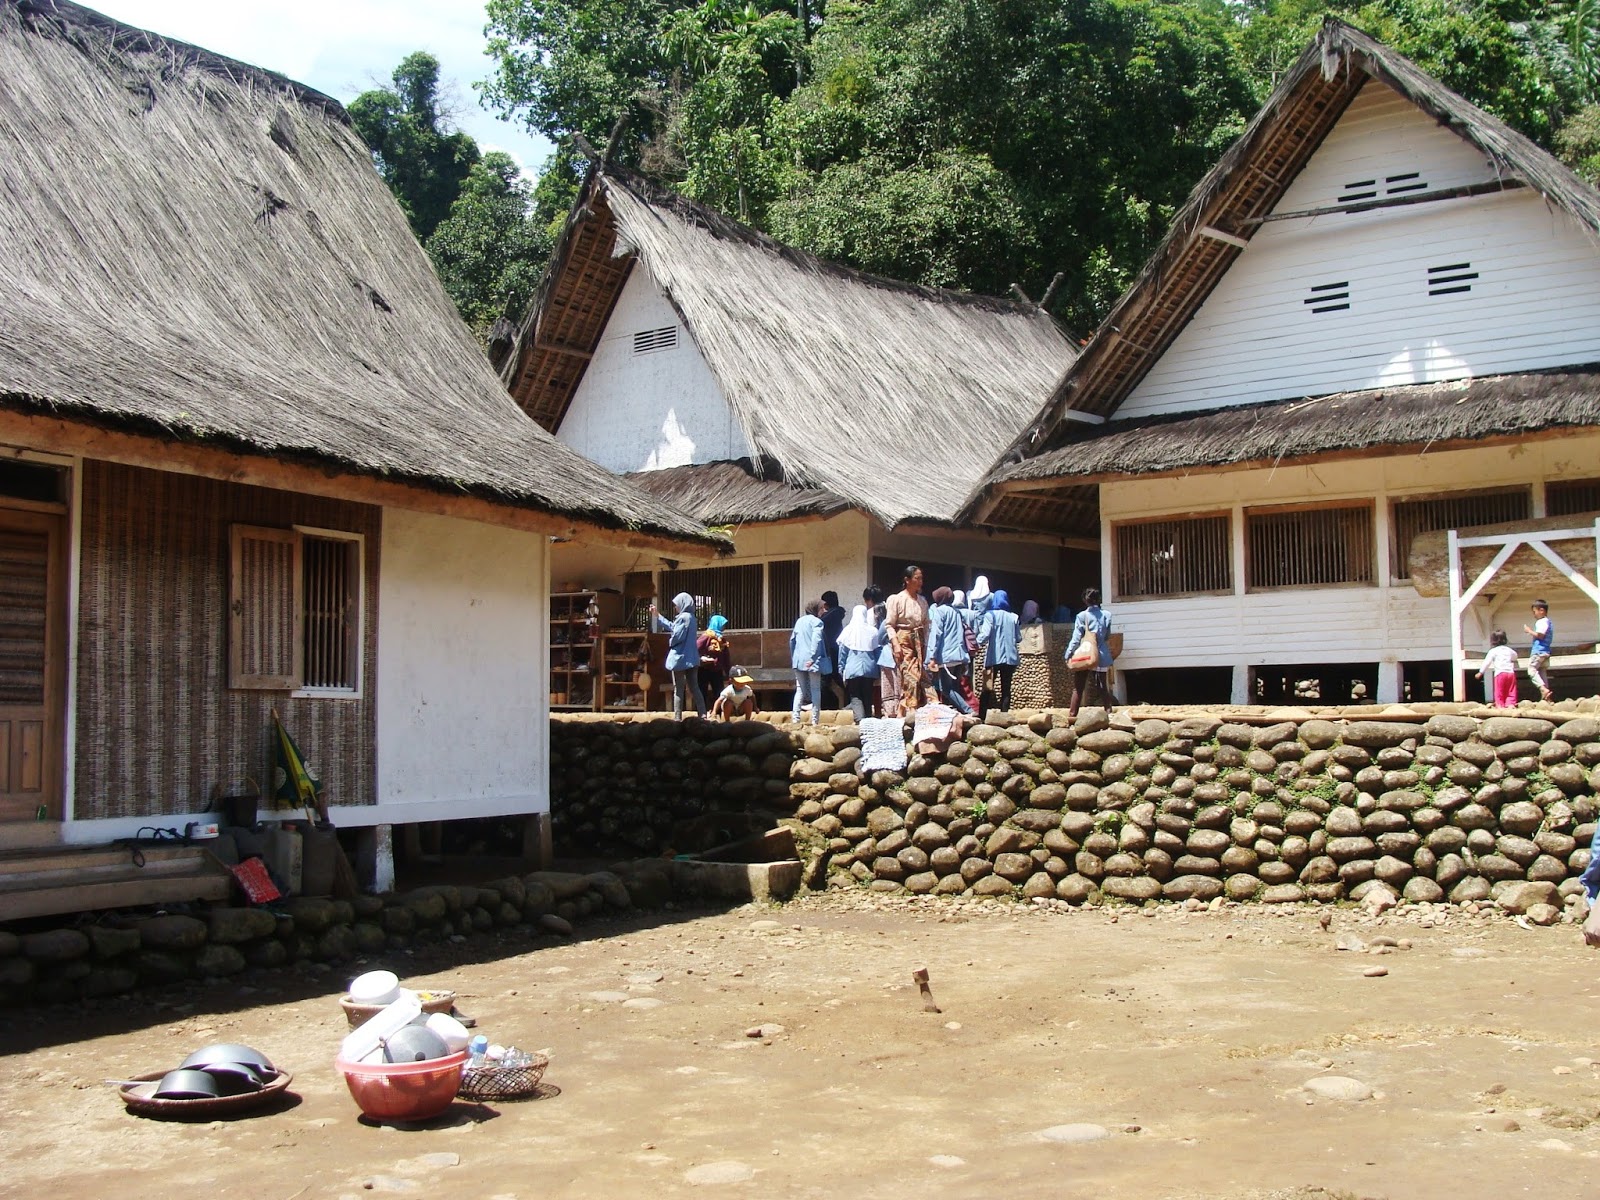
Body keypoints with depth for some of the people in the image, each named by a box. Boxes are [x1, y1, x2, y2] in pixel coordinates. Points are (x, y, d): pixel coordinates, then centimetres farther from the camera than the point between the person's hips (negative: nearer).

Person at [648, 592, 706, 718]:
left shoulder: (683, 617, -15)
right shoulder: (690, 617, 14)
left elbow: (677, 636, -21)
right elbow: (671, 626, 23)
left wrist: (670, 642, 2)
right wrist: (657, 615, 28)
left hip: (680, 657, -8)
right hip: (691, 658, 8)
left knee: (678, 690, -1)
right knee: (694, 688, 7)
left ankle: (677, 718, 1)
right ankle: (703, 715, 1)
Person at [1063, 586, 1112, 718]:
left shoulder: (1082, 616, -7)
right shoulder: (1106, 615, 1)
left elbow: (1076, 638, -10)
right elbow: (1108, 637, 8)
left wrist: (1069, 655, -7)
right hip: (1101, 657, 2)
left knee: (1078, 688, 5)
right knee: (1102, 687, 7)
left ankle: (1072, 715, 4)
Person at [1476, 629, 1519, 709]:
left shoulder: (1493, 651, 3)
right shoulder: (1509, 650, 19)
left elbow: (1487, 662, 0)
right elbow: (1515, 656, 39)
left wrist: (1481, 672, 6)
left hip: (1500, 673, -4)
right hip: (1511, 672, 4)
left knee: (1499, 692, 0)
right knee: (1511, 691, 9)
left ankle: (1500, 705, -6)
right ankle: (1510, 704, -3)